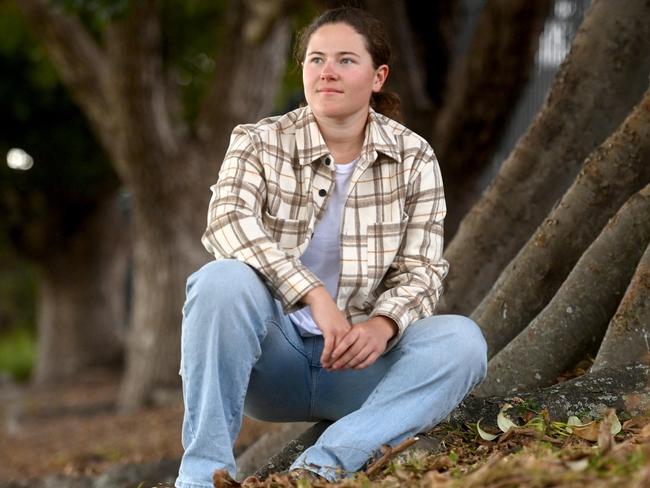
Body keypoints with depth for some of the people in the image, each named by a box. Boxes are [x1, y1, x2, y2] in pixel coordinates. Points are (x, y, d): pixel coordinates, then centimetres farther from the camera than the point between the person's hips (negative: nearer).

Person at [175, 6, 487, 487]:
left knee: (462, 340, -25)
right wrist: (315, 296, -36)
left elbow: (419, 270, -3)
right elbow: (227, 223, -23)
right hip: (273, 353, -1)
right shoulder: (259, 143, -3)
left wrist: (382, 325, -27)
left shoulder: (414, 158, 2)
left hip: (356, 358, 2)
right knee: (223, 280, -31)